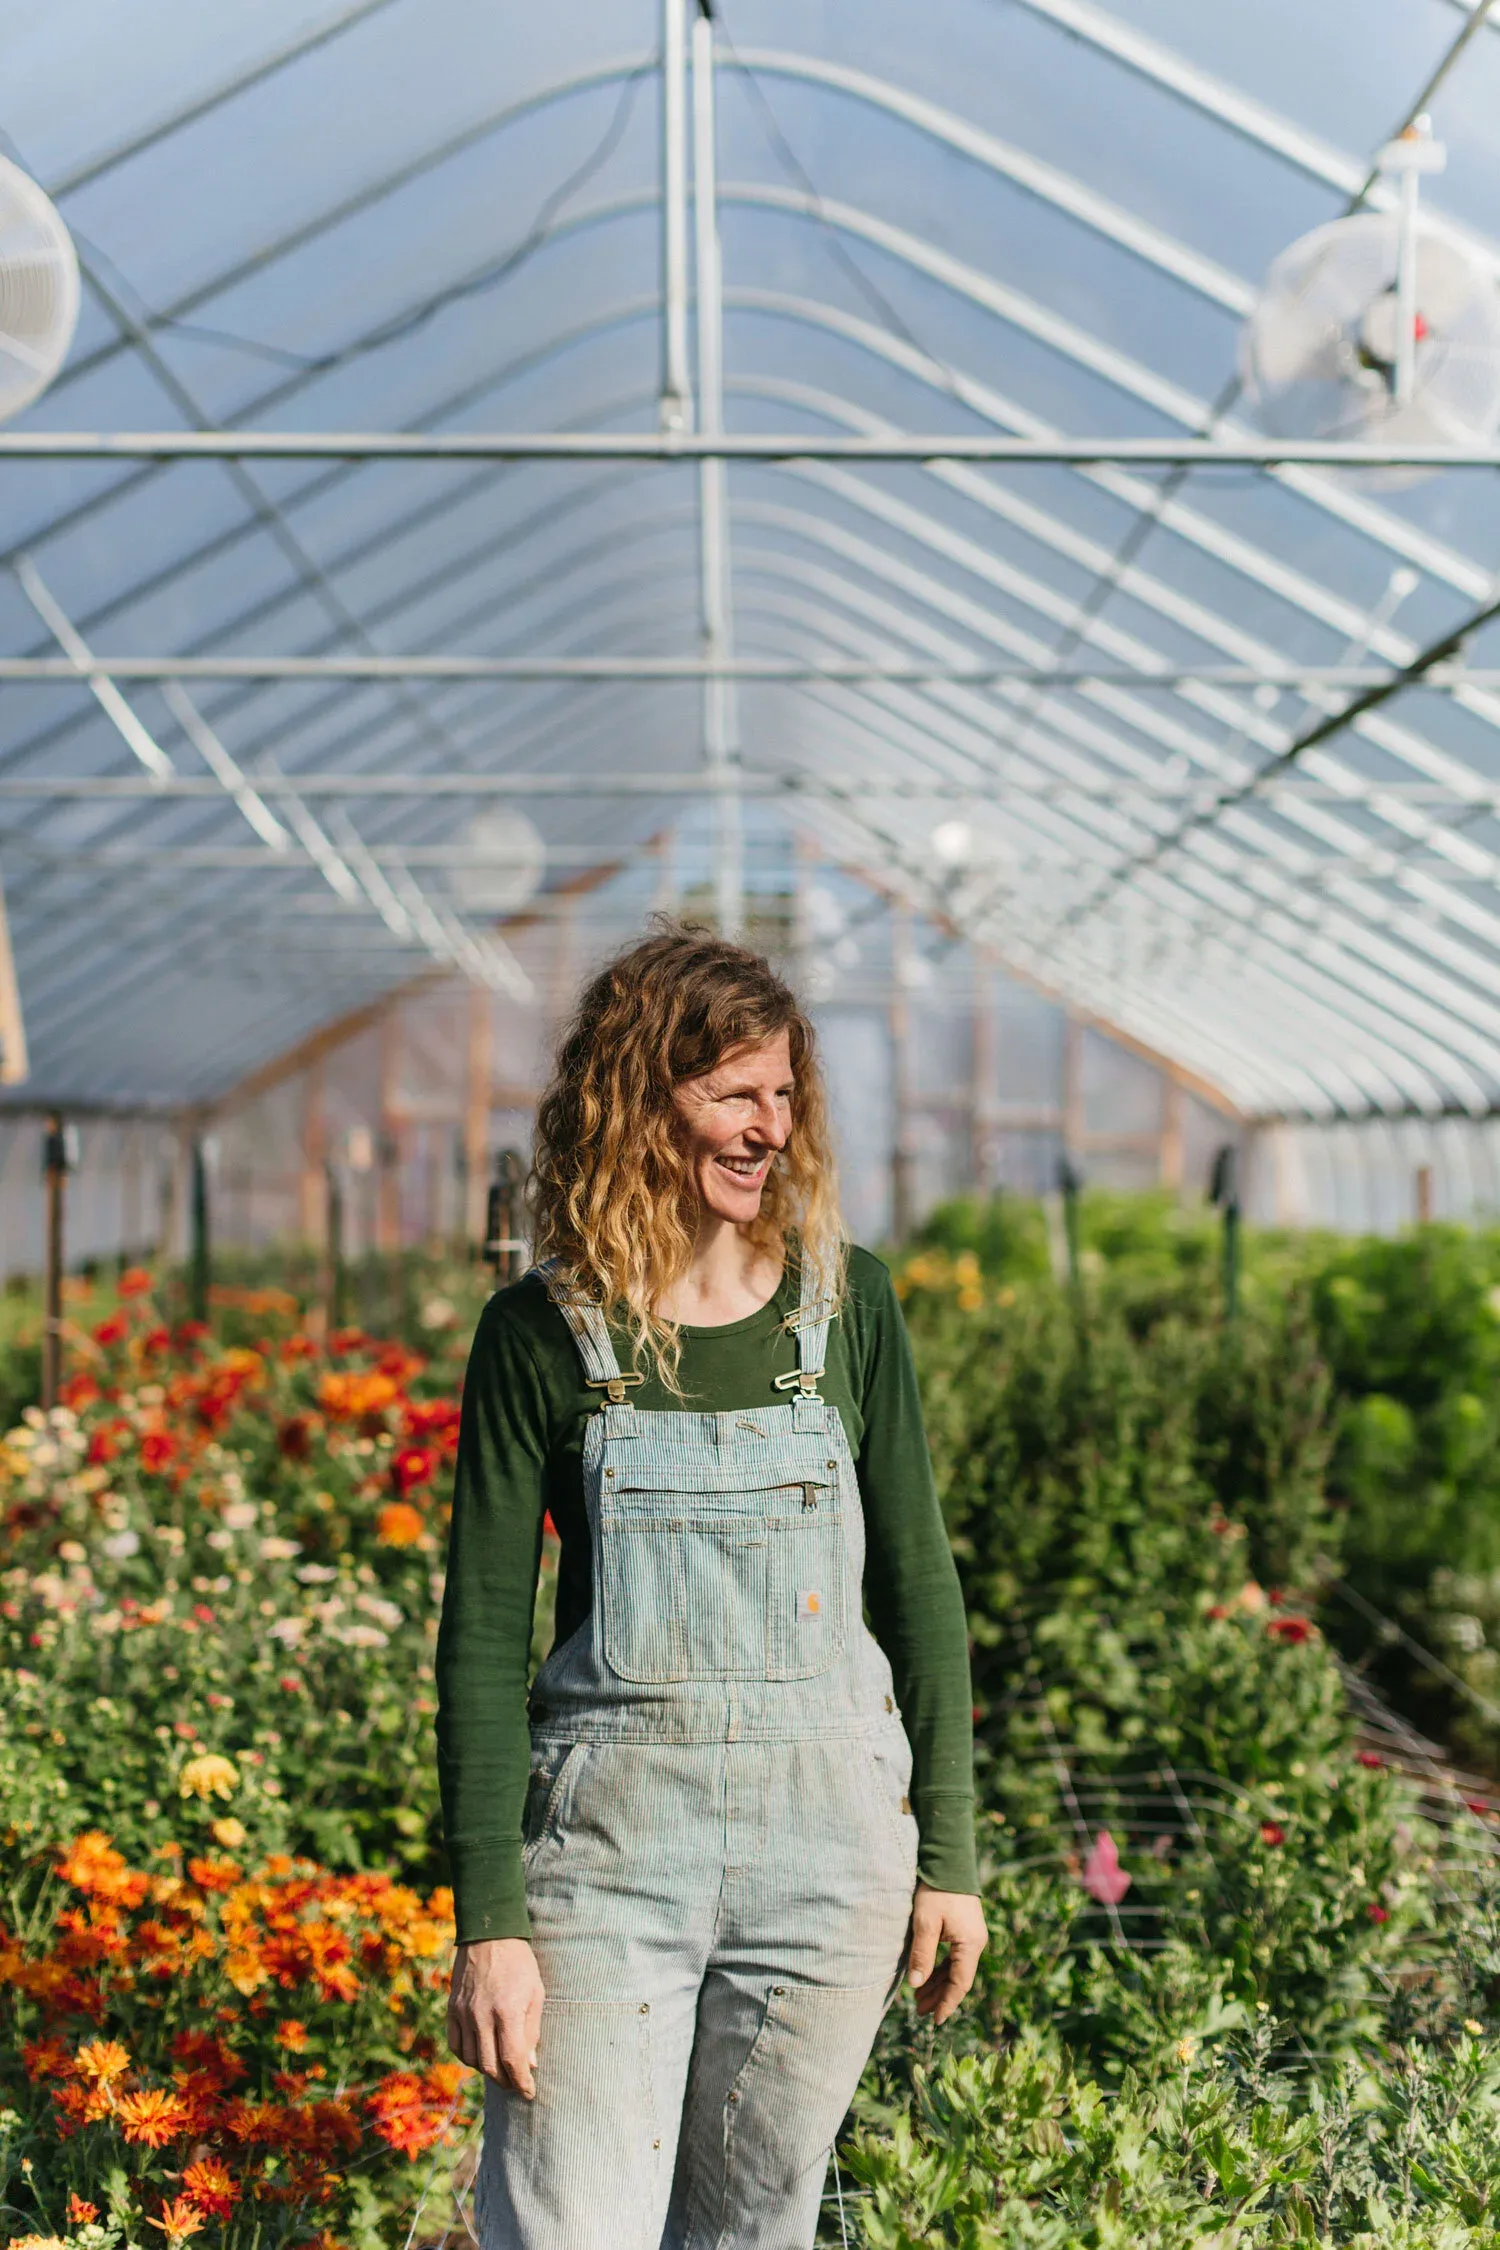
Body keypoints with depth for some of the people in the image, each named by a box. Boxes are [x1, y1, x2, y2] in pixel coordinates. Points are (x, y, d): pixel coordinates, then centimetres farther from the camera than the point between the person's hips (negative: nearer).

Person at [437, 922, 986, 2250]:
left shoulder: (848, 1304, 2)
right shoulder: (544, 1332, -4)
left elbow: (917, 1581, 8)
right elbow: (483, 1632, -3)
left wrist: (950, 1853, 6)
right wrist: (489, 1922, -9)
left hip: (829, 1836, 2)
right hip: (609, 1838, -2)